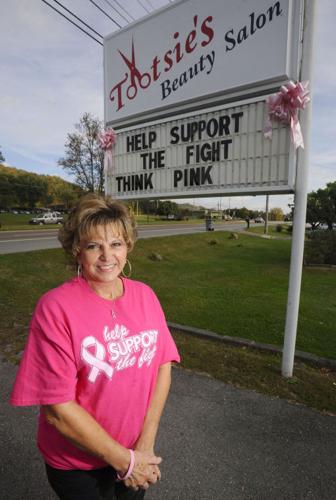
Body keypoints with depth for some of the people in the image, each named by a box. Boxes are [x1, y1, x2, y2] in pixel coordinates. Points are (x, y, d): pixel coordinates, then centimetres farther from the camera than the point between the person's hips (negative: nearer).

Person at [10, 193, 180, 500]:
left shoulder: (145, 295, -10)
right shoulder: (55, 307, -23)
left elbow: (163, 365, -6)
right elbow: (58, 409, -22)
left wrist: (146, 443, -11)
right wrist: (124, 460, -15)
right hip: (76, 466, -3)